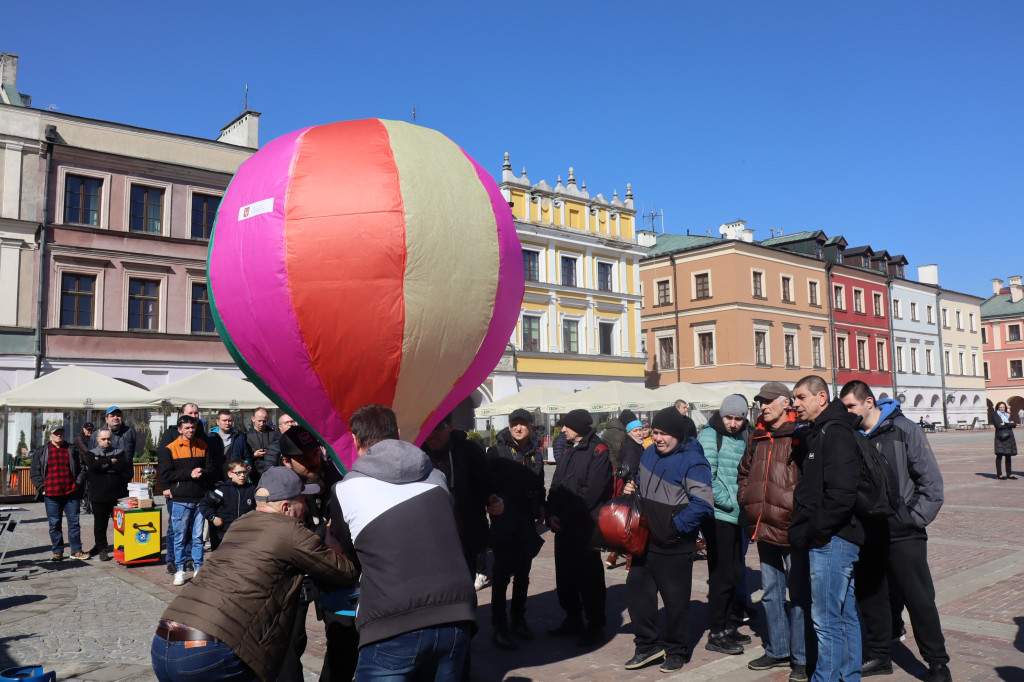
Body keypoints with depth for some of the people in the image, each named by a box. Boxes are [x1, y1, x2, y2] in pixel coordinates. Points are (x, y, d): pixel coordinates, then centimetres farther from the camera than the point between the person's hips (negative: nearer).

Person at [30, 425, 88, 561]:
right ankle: (57, 552, 15)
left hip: (71, 493, 0)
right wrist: (41, 488, -2)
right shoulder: (41, 451, 8)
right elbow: (34, 472, 8)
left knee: (74, 522, 2)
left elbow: (82, 468, 11)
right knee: (54, 524, 5)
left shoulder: (73, 450, 9)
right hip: (51, 494, 0)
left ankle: (76, 551, 8)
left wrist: (78, 484, 1)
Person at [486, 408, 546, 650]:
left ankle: (518, 620, 28)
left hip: (527, 523, 5)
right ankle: (499, 628, 3)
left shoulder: (535, 454, 11)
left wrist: (540, 510, 8)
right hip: (504, 522, -5)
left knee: (523, 574, 14)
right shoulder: (497, 450, -4)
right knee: (502, 574, -4)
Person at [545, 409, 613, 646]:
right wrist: (551, 515, -1)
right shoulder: (568, 451, 16)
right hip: (562, 527, 8)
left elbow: (591, 492, -18)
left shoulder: (598, 452, -10)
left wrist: (564, 517, -16)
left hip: (585, 527, -8)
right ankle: (573, 620, 27)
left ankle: (596, 625, 12)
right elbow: (556, 486, 14)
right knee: (565, 575, 13)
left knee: (589, 577, -1)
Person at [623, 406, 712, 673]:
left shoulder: (693, 461, -16)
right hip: (646, 539, 7)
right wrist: (634, 487, 3)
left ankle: (676, 651, 25)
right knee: (637, 588, 10)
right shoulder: (650, 453, 7)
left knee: (675, 598, 6)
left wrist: (676, 527, -20)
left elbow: (702, 504, -22)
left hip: (675, 546, -7)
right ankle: (648, 644, 25)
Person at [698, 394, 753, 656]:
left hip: (735, 516, 8)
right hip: (718, 515, -8)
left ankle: (725, 626, 28)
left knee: (735, 575, 15)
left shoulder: (742, 439, 14)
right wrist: (729, 502, -14)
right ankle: (716, 634, 9)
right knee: (722, 576, -2)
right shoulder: (709, 437, -10)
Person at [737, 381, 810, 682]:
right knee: (771, 591, 17)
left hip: (792, 527, -7)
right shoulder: (758, 437, 12)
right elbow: (744, 472, 25)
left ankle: (800, 658, 15)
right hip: (764, 527, 8)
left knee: (799, 594, 3)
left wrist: (798, 506, -16)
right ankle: (778, 651, 30)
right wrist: (746, 498, 12)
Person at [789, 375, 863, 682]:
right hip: (831, 539, 10)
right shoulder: (814, 433, 16)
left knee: (826, 619, -3)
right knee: (845, 614, 18)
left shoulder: (834, 432, -15)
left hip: (832, 540, -10)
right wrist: (802, 528, 12)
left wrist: (816, 530, -18)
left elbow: (842, 492, -24)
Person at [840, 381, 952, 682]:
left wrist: (915, 519, -11)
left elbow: (931, 480, -8)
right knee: (870, 597, 13)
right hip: (867, 535, 5)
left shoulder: (905, 431, -8)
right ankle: (878, 656, 29)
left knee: (919, 599, 3)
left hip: (903, 535, -4)